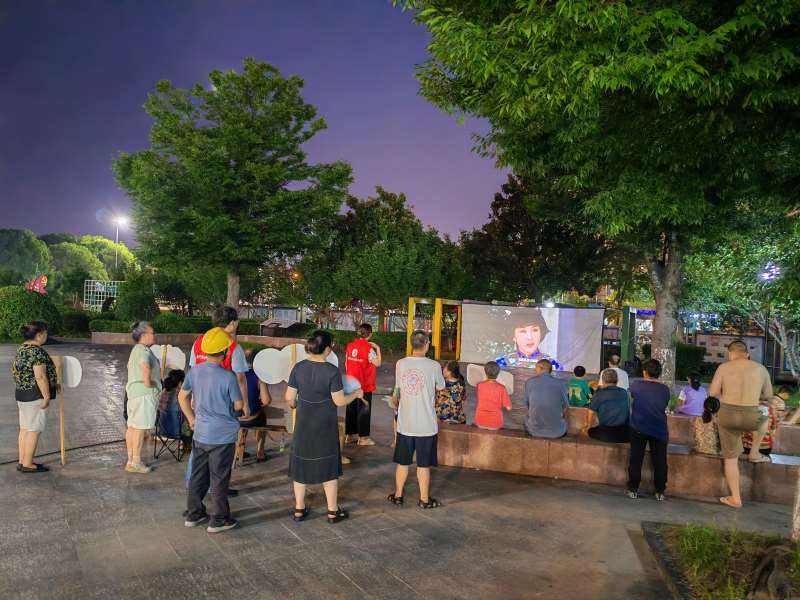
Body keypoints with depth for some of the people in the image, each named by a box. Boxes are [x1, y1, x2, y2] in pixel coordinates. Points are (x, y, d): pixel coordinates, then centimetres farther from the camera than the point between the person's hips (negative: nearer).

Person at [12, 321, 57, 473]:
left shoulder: (22, 349, 12)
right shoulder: (37, 351, -19)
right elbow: (40, 376, -23)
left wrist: (53, 384, 22)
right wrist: (47, 396, -18)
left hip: (21, 393, 10)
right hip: (35, 395, -10)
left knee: (24, 428, 15)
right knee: (34, 430, -2)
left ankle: (22, 461, 21)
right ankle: (27, 464, 4)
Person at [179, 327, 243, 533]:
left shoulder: (194, 371, -3)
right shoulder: (228, 377, -21)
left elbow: (183, 396, 10)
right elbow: (239, 405, -11)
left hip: (200, 433, 6)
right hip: (223, 435, -5)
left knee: (198, 475, 18)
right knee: (219, 479, 7)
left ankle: (193, 514, 30)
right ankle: (218, 520, 17)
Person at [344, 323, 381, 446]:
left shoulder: (350, 346, 1)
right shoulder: (368, 348, -17)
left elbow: (347, 363, 7)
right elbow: (377, 363, -16)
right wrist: (378, 348, -6)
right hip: (365, 385, -6)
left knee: (351, 408, 15)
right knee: (364, 410, 4)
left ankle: (350, 434, 24)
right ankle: (363, 437, 9)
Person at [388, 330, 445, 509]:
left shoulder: (400, 364, -4)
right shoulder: (434, 366, -13)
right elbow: (440, 388, 4)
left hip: (405, 423, 3)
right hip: (426, 425, -3)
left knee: (402, 462, 16)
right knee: (423, 464, 9)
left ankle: (398, 495, 28)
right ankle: (424, 499, 20)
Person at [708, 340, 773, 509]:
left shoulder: (724, 367, -1)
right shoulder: (761, 369, 5)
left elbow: (712, 392, -1)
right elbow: (768, 395, 16)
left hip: (727, 415, -1)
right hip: (750, 418, 1)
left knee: (730, 457, 12)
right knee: (763, 419, 38)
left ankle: (735, 498, 17)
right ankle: (754, 453, 35)